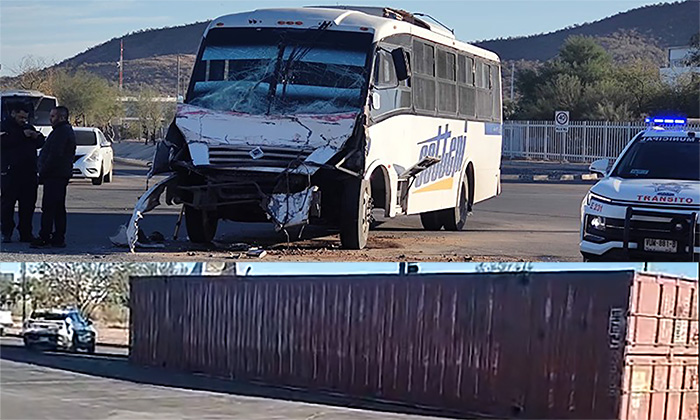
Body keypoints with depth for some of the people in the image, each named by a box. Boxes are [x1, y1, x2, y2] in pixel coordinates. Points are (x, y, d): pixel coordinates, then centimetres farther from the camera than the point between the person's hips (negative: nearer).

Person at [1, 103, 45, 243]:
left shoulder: (28, 127, 20)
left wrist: (37, 137, -3)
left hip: (29, 172, 6)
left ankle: (26, 233, 10)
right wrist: (23, 135, -18)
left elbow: (40, 143, 19)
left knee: (28, 204, 5)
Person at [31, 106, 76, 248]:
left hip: (54, 176, -11)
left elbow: (55, 155, -22)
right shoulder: (67, 131, 19)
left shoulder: (61, 132, -15)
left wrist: (43, 173, -17)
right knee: (59, 208, 12)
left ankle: (44, 238, -11)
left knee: (48, 208, -10)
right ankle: (59, 239, 15)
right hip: (62, 175, 11)